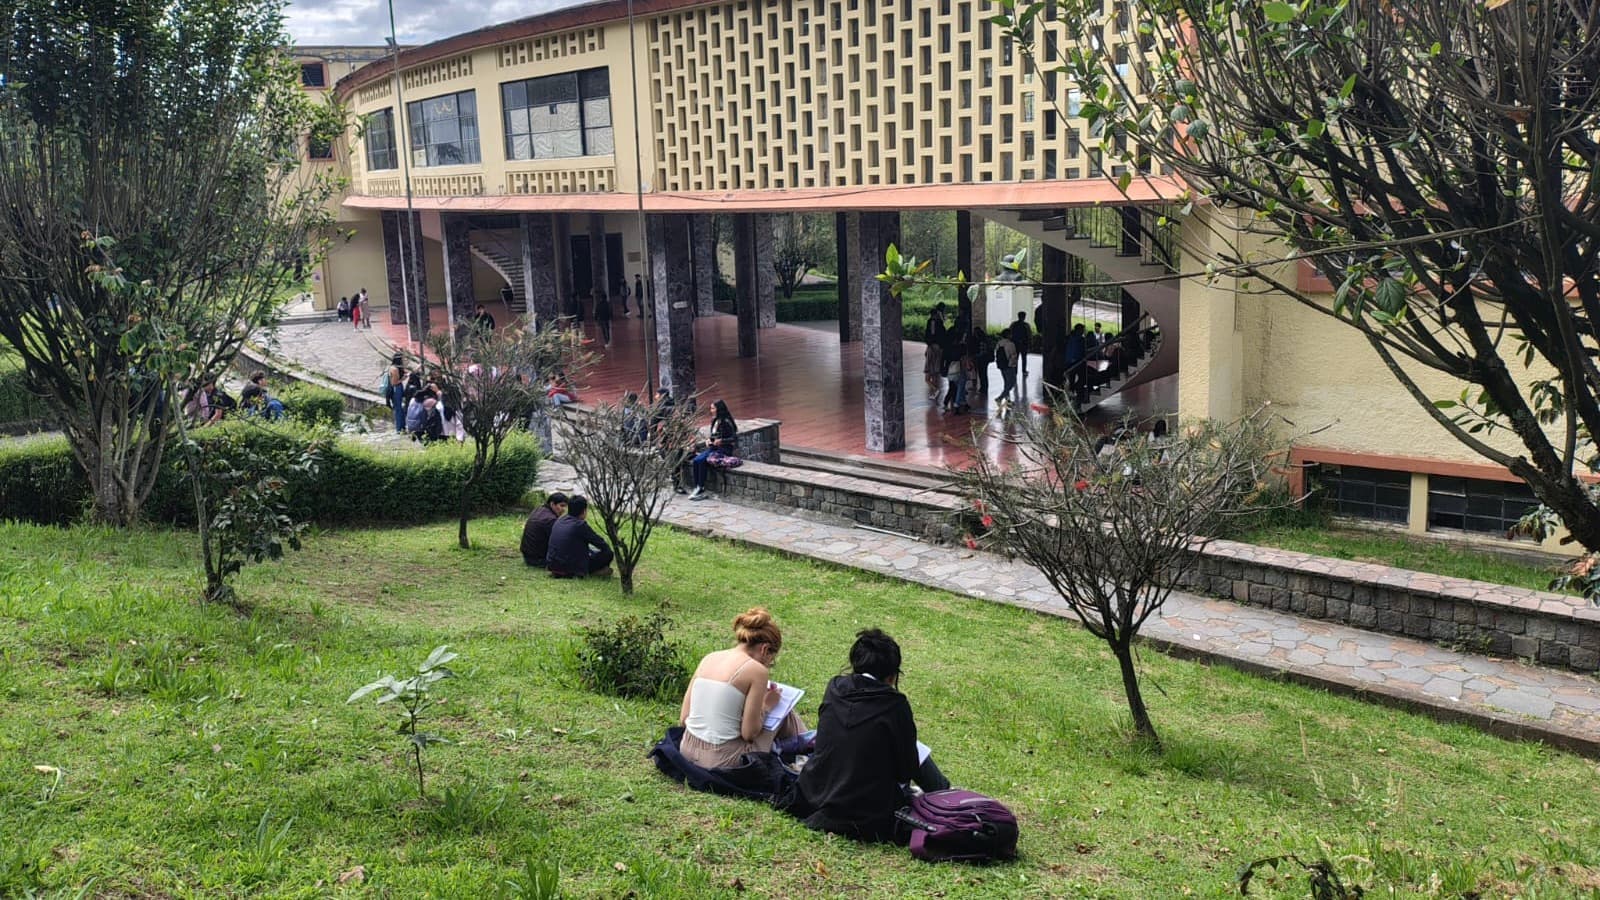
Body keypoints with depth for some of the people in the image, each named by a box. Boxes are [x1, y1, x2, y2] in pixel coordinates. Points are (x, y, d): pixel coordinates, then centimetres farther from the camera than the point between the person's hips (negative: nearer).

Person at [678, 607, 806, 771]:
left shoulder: (709, 657, 7)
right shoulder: (756, 670, -10)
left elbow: (683, 718, 8)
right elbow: (749, 733, -10)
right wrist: (766, 706, 8)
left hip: (687, 751, 6)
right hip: (721, 761, -6)